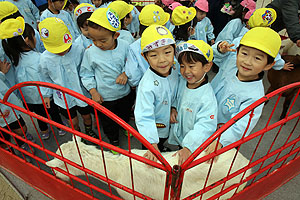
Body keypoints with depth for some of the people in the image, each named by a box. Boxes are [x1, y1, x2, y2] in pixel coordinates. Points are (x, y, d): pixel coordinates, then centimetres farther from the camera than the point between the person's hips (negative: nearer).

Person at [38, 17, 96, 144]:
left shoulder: (79, 50, -20)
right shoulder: (45, 58, -17)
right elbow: (46, 78, 1)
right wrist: (46, 95, 9)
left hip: (81, 93, 0)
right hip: (63, 97, 1)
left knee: (86, 115, 22)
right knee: (72, 121, 18)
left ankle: (89, 131, 54)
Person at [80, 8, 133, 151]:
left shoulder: (124, 46, -15)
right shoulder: (90, 52, -17)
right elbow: (86, 74, -5)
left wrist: (126, 73, -20)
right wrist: (93, 91, -12)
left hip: (124, 93, 2)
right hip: (104, 97, -1)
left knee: (125, 115, 28)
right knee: (108, 122, 17)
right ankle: (113, 140, 46)